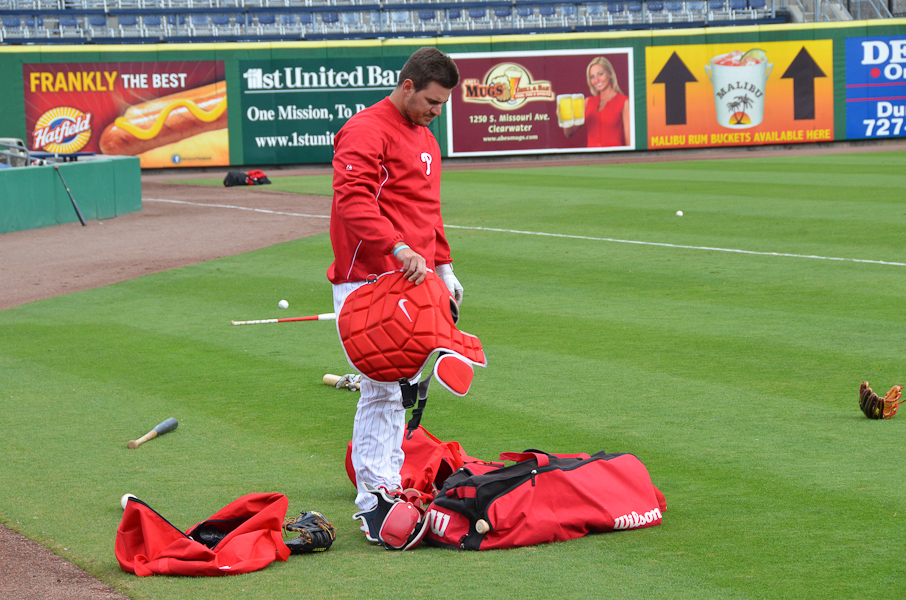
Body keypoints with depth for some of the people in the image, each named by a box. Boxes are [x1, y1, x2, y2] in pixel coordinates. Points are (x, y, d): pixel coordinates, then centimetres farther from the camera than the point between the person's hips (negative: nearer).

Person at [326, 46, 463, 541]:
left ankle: (391, 485, 18)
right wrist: (398, 247, -32)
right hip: (368, 282, -9)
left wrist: (443, 267, 20)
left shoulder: (425, 139, 21)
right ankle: (373, 503, -11)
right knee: (382, 389, -13)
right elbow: (353, 200, -23)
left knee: (404, 388, 11)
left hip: (412, 284, 9)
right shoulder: (366, 131, -10)